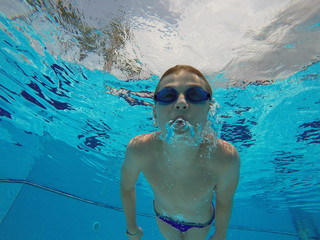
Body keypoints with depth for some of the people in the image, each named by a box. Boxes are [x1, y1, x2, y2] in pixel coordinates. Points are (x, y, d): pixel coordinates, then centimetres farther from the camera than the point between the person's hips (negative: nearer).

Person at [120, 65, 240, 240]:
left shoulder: (226, 158, -39)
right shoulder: (138, 150, -36)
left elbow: (224, 202, -17)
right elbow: (127, 186, -14)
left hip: (200, 223, 0)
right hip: (163, 218, 1)